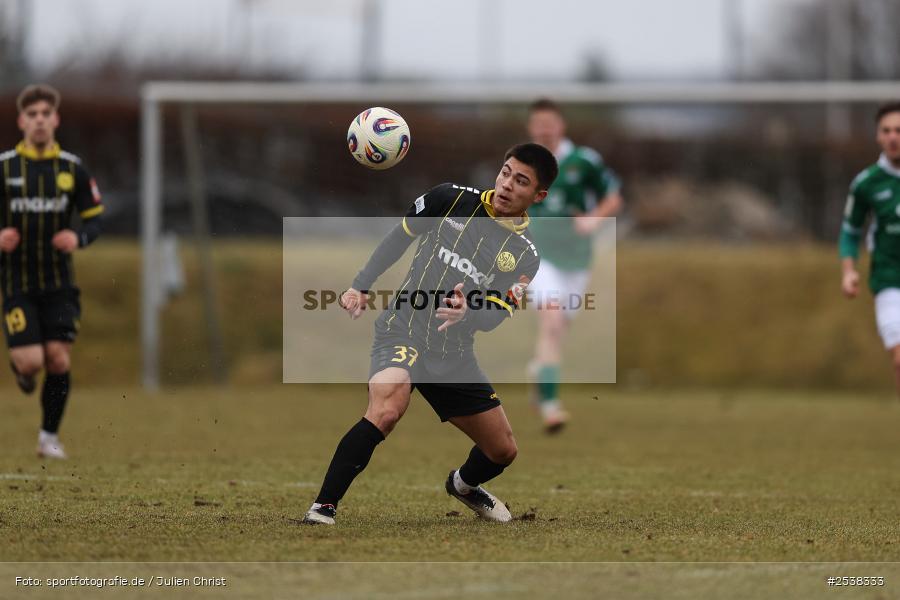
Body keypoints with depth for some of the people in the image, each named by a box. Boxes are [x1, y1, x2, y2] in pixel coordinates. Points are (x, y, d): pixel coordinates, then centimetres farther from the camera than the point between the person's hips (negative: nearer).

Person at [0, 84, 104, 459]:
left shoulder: (72, 169, 3)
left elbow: (94, 217, 9)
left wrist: (79, 238, -12)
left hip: (59, 283, 2)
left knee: (58, 359, -5)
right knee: (31, 361, -13)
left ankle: (50, 435, 12)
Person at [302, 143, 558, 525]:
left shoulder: (524, 256, 0)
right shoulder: (452, 199, -3)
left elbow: (495, 316, -10)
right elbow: (399, 238, 10)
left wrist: (468, 312, -33)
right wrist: (360, 285, 4)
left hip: (453, 352, 4)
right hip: (403, 329, -4)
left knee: (503, 451, 11)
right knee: (387, 409, -35)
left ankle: (463, 485, 47)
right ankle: (323, 507, -29)